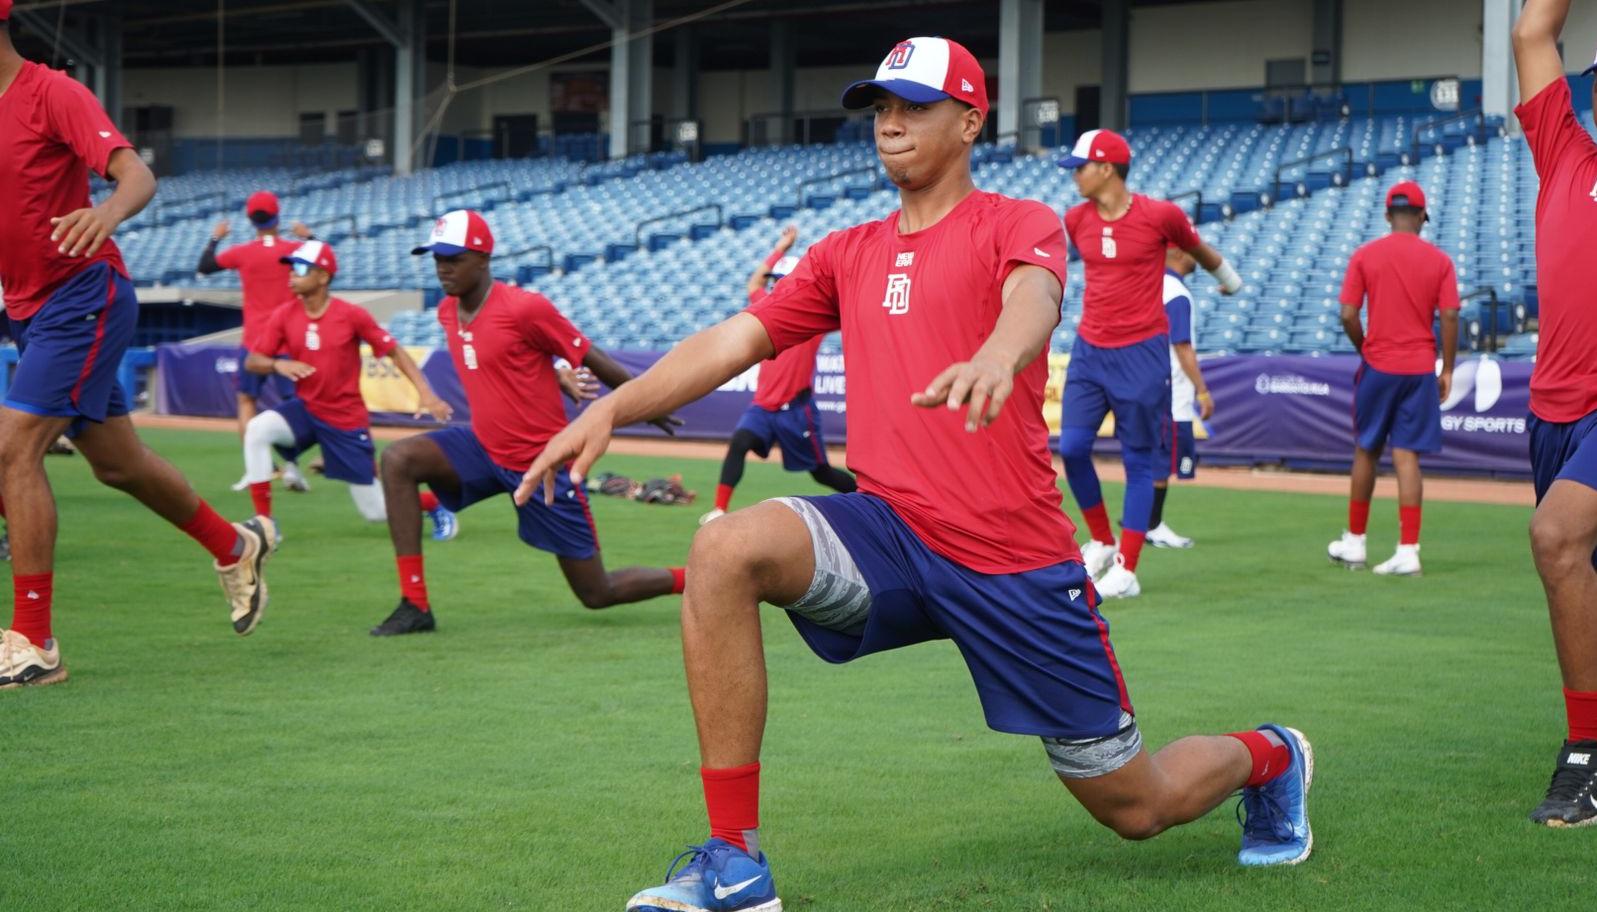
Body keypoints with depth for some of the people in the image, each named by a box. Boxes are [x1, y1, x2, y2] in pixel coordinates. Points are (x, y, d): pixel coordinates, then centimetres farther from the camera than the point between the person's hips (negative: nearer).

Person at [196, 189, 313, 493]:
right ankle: (291, 465, -12)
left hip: (254, 341, 0)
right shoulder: (294, 249, -3)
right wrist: (308, 237, 24)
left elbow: (203, 267, 10)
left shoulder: (241, 253, -4)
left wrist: (215, 238, 23)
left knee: (247, 399, 12)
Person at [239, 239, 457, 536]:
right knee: (256, 431, -27)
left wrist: (425, 392, -20)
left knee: (377, 511, 1)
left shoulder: (351, 315, -15)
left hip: (347, 421, -3)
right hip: (305, 410, 3)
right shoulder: (283, 316, -6)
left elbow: (394, 352, -10)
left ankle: (435, 503, 31)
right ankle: (263, 523, -17)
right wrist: (277, 364, -26)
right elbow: (252, 362, -4)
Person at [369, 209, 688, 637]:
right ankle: (414, 606, -15)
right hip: (486, 448, 6)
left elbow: (595, 361, -11)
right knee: (398, 460, -17)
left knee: (598, 594, 0)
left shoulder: (525, 308, -20)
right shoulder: (447, 312, 2)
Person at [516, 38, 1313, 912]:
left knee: (1136, 807, 3)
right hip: (889, 534, 4)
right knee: (723, 552, -26)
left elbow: (1033, 296, -25)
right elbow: (735, 340, 5)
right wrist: (613, 407, -12)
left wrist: (996, 356, -50)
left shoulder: (1018, 224, -1)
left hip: (1016, 562, -4)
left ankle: (1266, 757, 41)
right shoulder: (846, 254, 14)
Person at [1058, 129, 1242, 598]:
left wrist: (1229, 279, 26)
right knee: (1072, 447, -6)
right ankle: (1102, 542, 15)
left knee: (1138, 462, 1)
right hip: (1089, 350, 5)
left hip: (1142, 353, -4)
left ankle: (1126, 569, 4)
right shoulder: (1076, 220, 3)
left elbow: (1199, 250, 10)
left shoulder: (1160, 215, -10)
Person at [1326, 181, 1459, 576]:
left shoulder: (1365, 255, -1)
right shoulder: (1439, 260, 1)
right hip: (1420, 369, 0)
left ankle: (1354, 542, 21)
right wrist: (1447, 370, 4)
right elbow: (1449, 317, -4)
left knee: (1366, 451, 13)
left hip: (1377, 366, 0)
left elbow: (1348, 315, -5)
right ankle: (1407, 551, -7)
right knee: (1407, 456, -1)